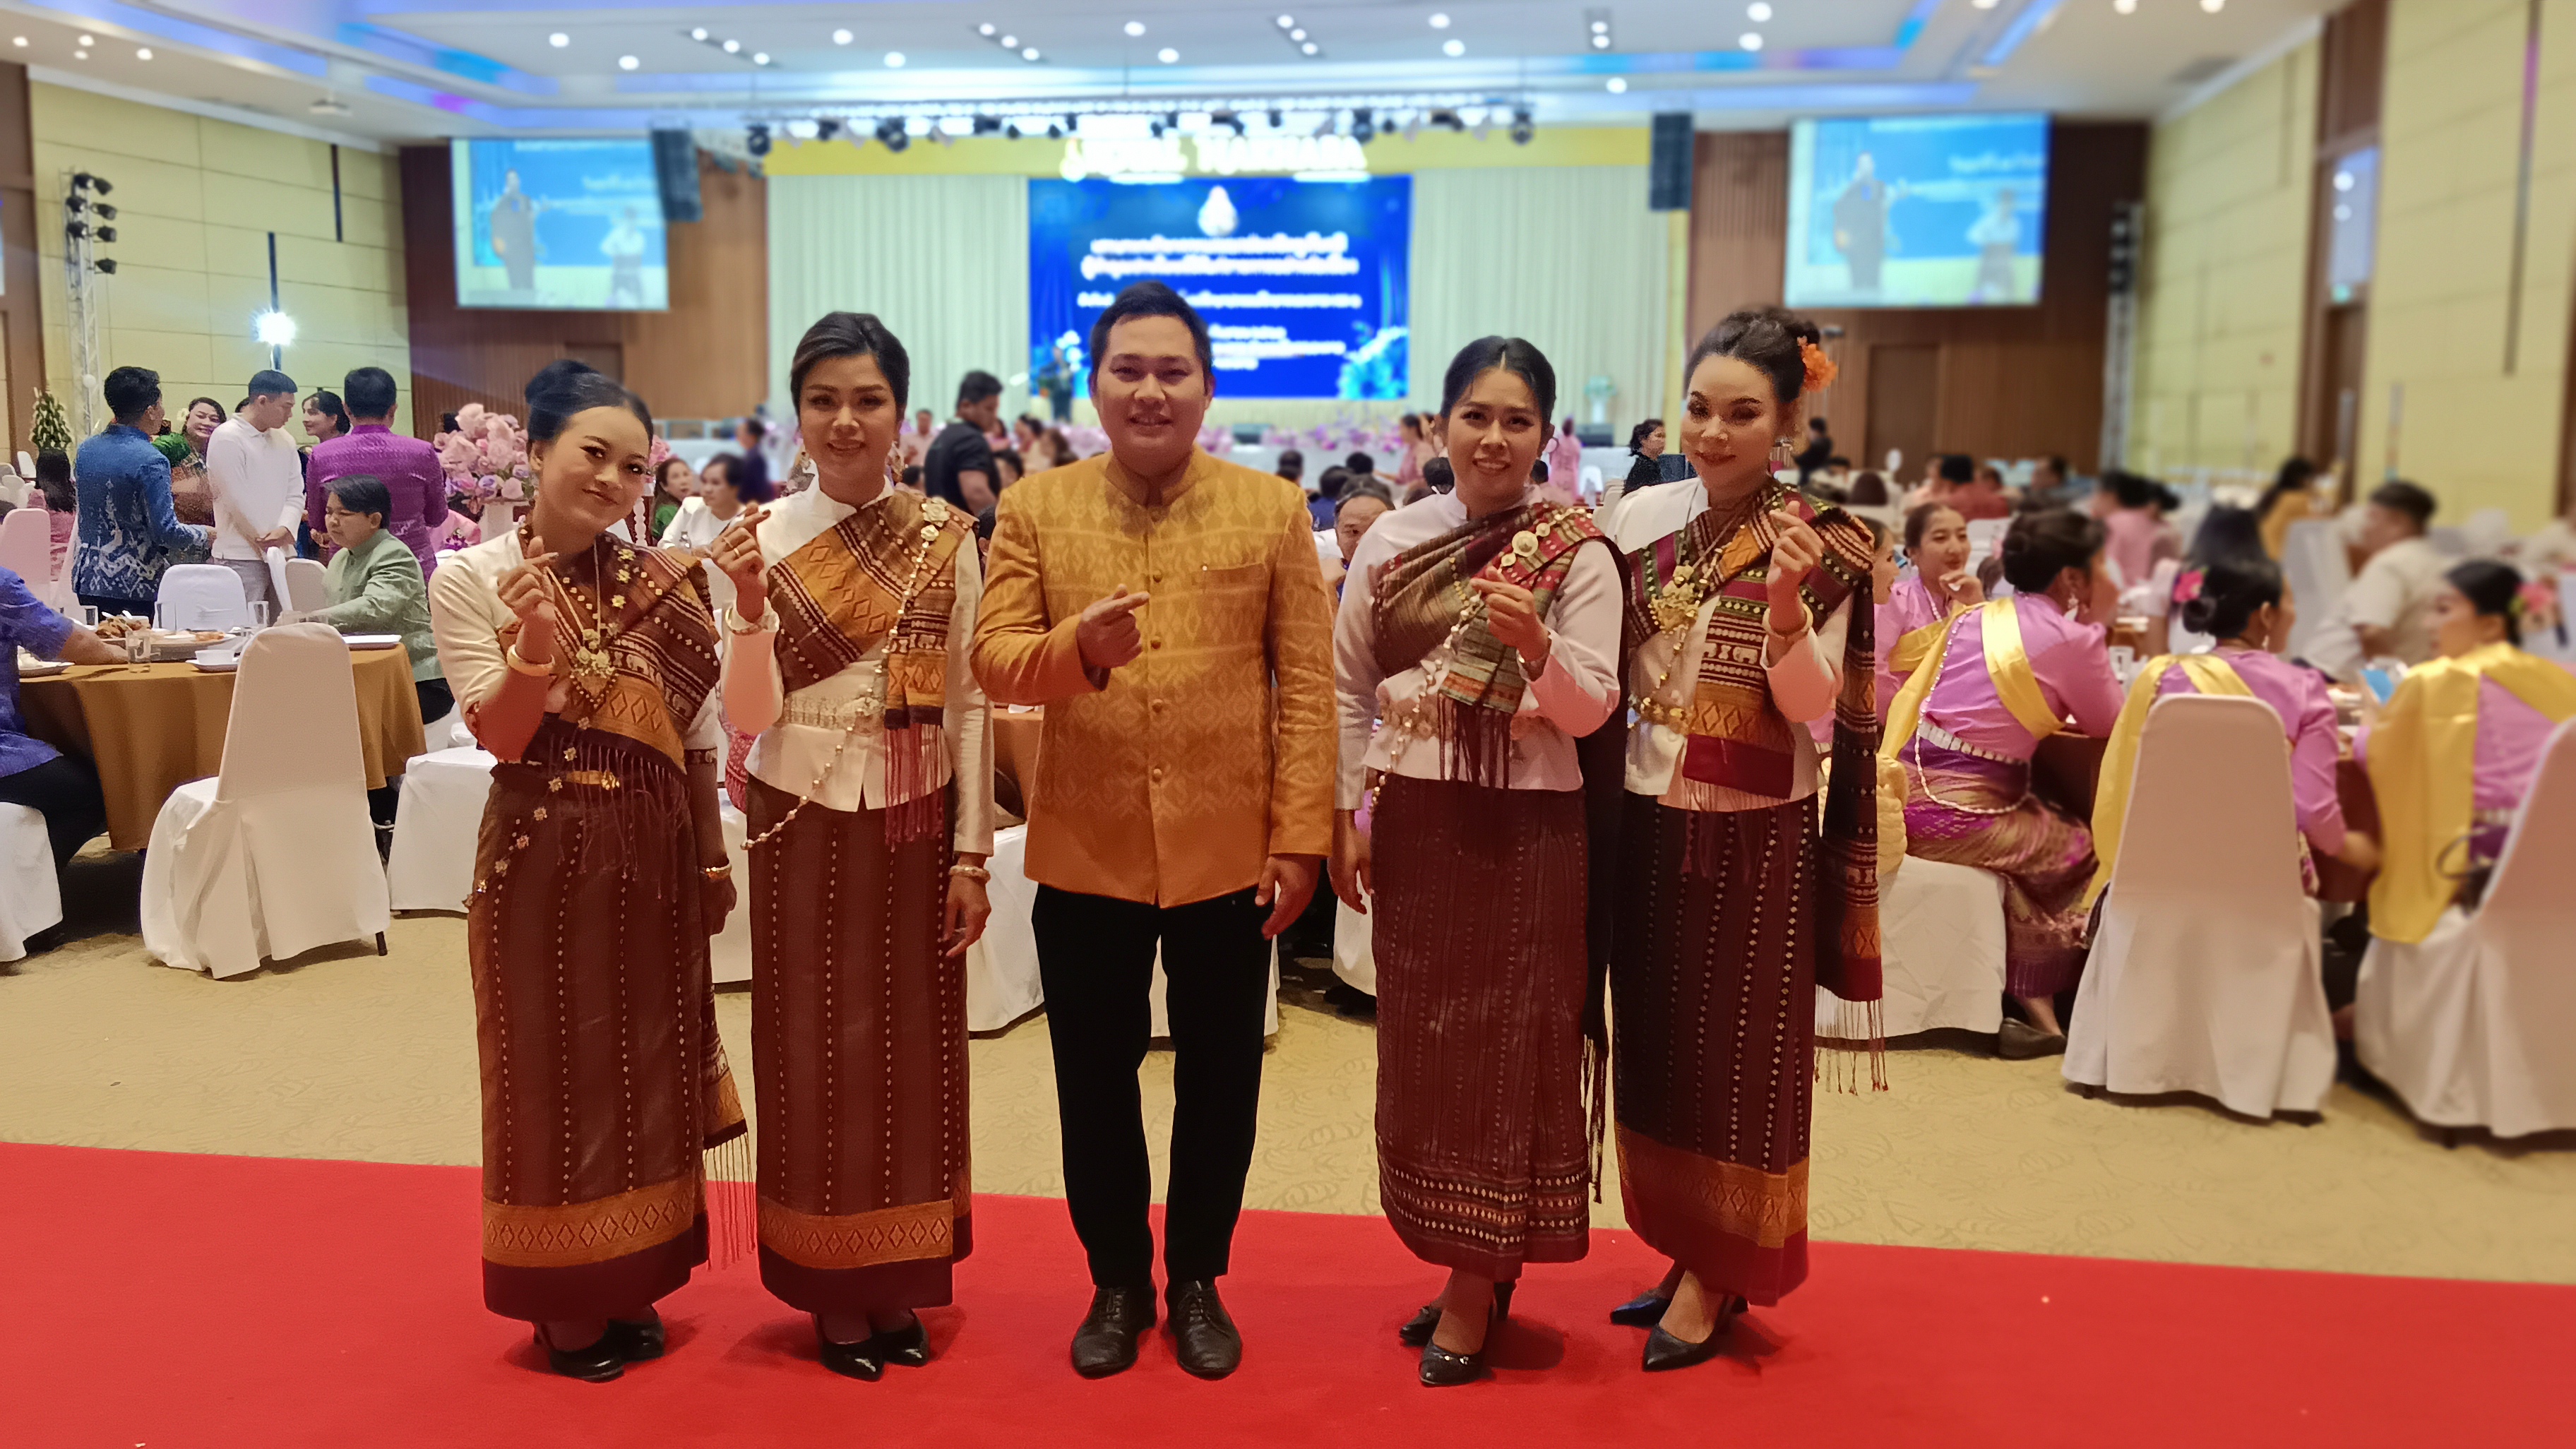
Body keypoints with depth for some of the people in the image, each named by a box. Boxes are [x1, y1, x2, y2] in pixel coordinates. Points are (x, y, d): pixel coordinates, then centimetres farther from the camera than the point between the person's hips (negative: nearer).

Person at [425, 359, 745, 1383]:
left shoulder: (662, 581, 1)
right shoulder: (470, 582, -8)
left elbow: (699, 733, 6)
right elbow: (501, 738, -13)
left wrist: (713, 857, 9)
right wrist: (535, 643, -30)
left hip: (655, 855, 4)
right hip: (545, 857, -3)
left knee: (648, 1063, 12)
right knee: (555, 1072, 7)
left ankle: (630, 1285, 30)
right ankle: (563, 1305, 24)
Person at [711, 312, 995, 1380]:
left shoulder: (946, 540, -2)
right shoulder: (763, 539, -4)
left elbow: (969, 706, 0)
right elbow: (750, 716, -6)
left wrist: (971, 855, -3)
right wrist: (750, 606, -22)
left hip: (917, 829, 1)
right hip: (807, 831, -1)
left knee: (912, 1047, 10)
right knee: (817, 1052, 8)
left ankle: (898, 1286, 27)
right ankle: (833, 1293, 24)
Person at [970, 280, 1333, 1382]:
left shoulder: (1273, 509, 0)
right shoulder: (1034, 509, 2)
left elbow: (1308, 686, -2)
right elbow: (992, 662, -4)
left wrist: (1300, 840, -7)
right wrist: (1077, 647, -26)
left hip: (1229, 851, 0)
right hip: (1085, 853, 1)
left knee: (1219, 1079, 12)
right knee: (1095, 1080, 12)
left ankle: (1197, 1281, 33)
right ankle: (1116, 1280, 33)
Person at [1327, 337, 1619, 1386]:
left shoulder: (1577, 553, -5)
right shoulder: (1392, 540, 4)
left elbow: (1591, 709, -9)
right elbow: (1347, 685, 9)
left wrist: (1537, 645, -28)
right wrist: (1345, 814, 5)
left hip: (1527, 834, -4)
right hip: (1413, 826, 4)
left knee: (1511, 1048, 4)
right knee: (1422, 1042, 11)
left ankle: (1480, 1284, 18)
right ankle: (1466, 1262, 29)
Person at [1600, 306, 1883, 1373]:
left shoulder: (1820, 547, -10)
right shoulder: (1646, 519, 2)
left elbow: (1811, 705, -15)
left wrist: (1785, 604, -30)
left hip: (1754, 839, -5)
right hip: (1646, 822, 5)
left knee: (1738, 1047, 7)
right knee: (1655, 1037, 13)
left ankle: (1720, 1278, 23)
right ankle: (1687, 1250, 31)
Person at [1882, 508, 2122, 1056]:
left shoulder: (1975, 617, 12)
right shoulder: (2071, 638, -8)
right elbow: (2108, 723, 4)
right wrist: (2096, 626, 9)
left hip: (1909, 788, 8)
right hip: (1959, 812, -8)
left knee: (2049, 835, 24)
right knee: (2083, 853, 11)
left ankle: (2036, 1010, 22)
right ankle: (2037, 1006, 15)